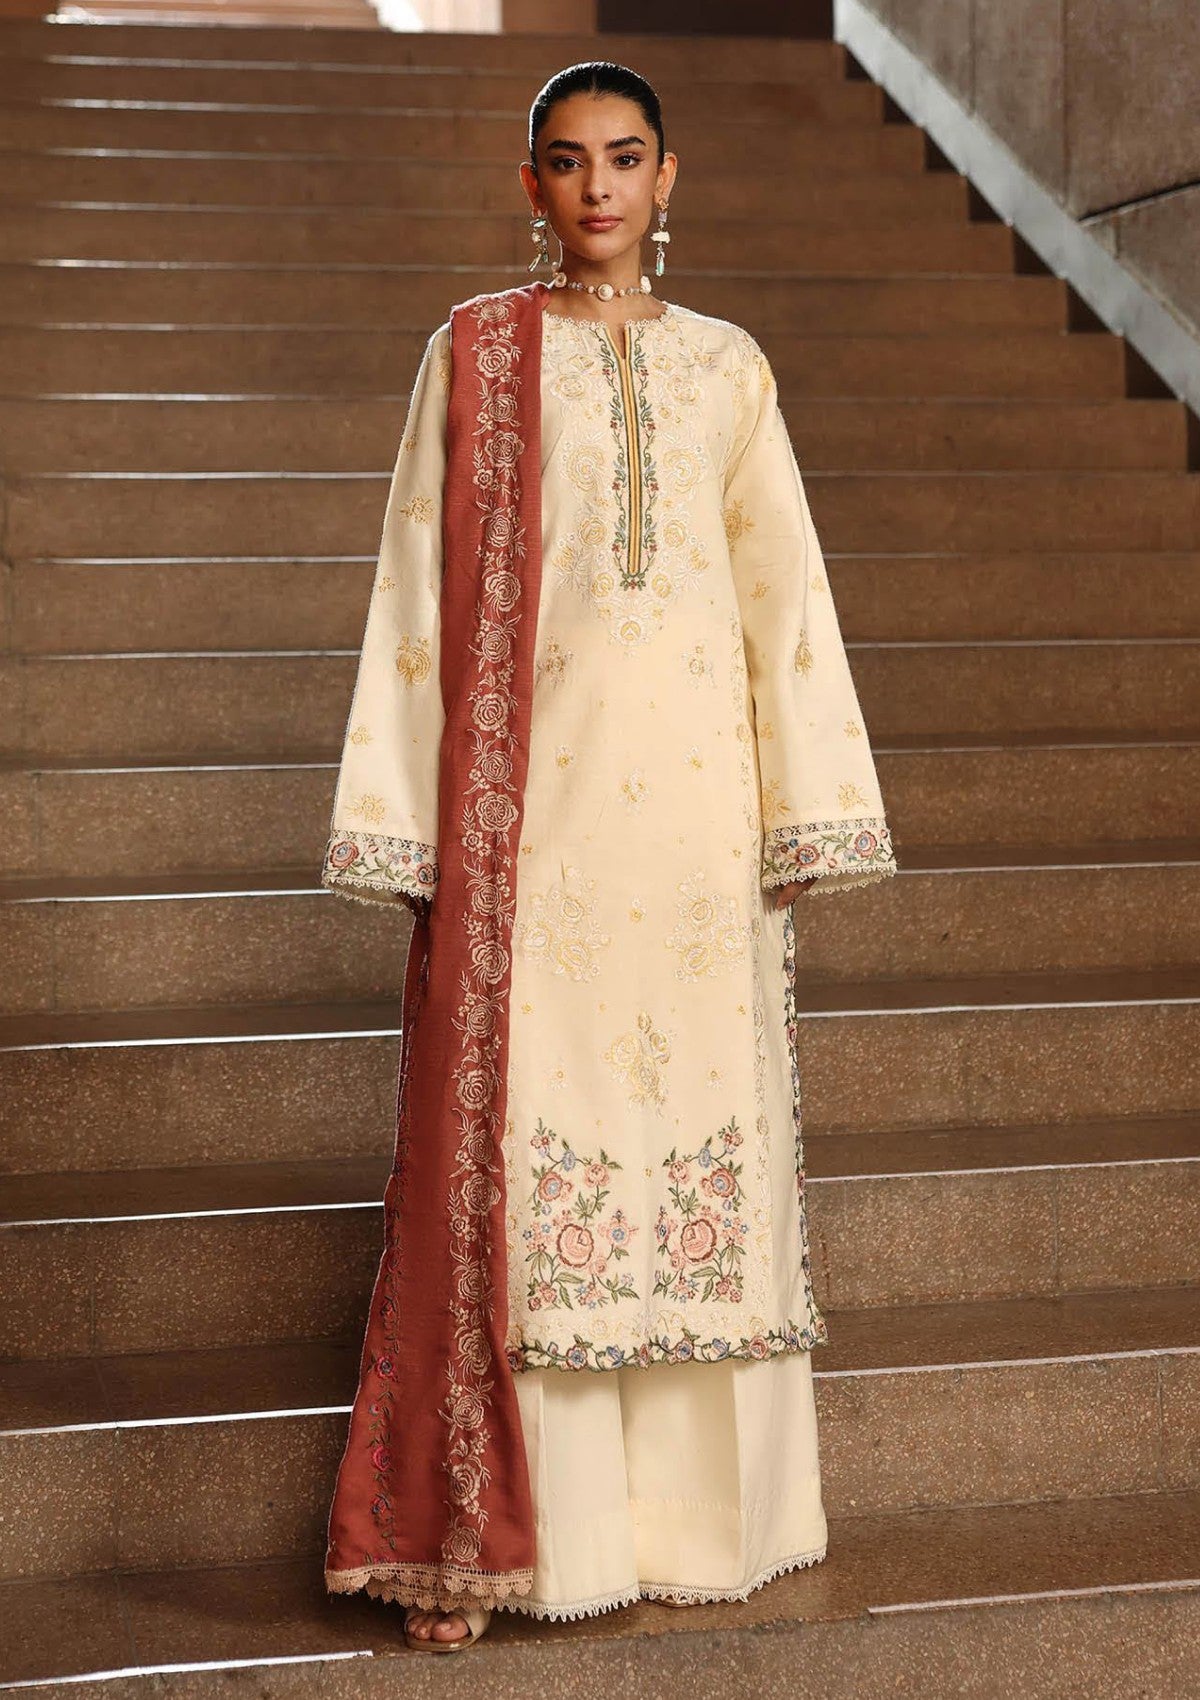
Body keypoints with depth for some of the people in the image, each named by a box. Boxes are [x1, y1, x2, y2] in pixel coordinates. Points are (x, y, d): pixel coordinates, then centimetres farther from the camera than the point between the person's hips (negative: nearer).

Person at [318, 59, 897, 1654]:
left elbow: (782, 588, 11)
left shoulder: (729, 364, 13)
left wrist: (806, 810, 4)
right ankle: (482, 1533, 5)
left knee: (706, 1122, 3)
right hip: (529, 788, -2)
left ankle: (694, 1507, 16)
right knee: (513, 1130, -4)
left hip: (694, 788, 2)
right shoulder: (473, 352, 7)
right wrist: (411, 821, -3)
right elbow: (422, 585, 4)